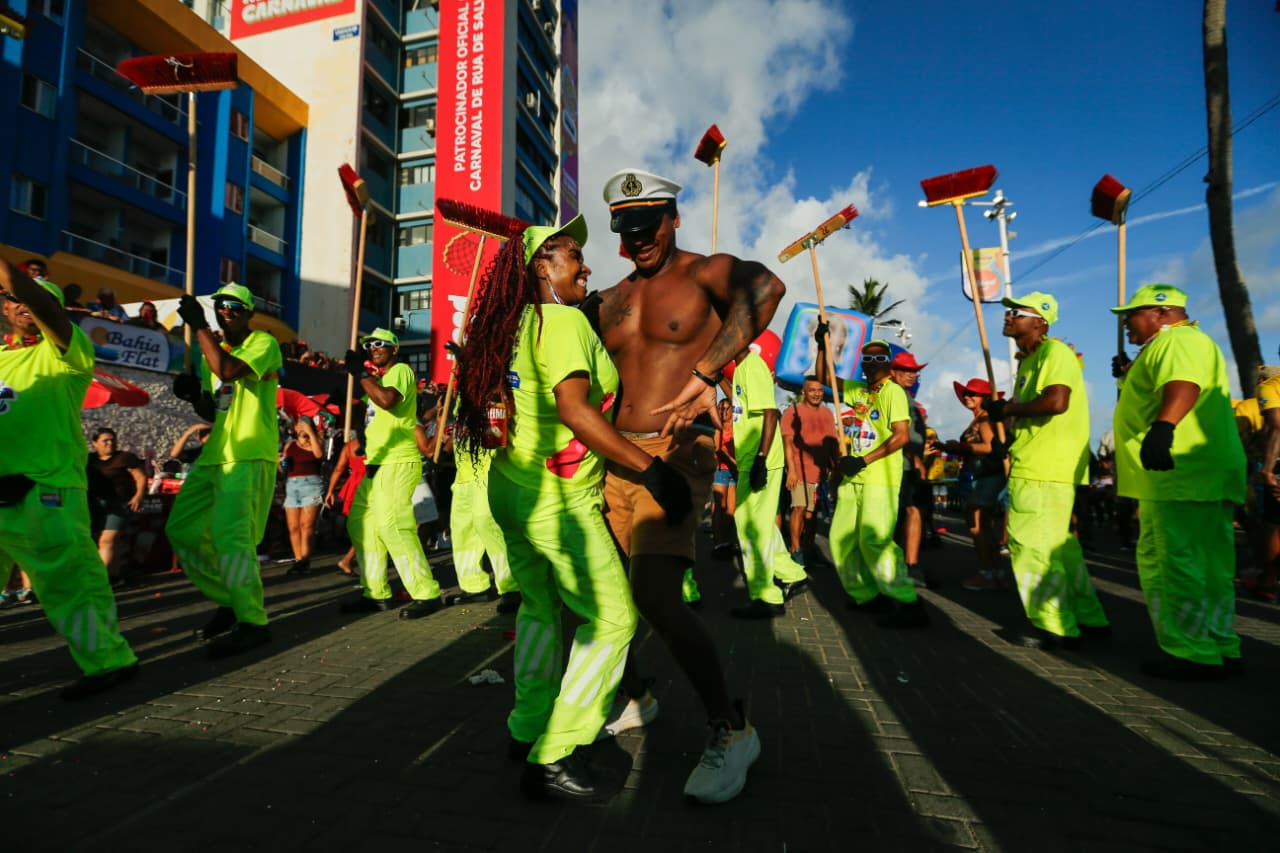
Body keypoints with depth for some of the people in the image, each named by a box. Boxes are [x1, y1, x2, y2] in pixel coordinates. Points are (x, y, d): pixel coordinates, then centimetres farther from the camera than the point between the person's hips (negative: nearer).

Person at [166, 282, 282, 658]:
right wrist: (193, 394, 3)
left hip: (250, 457, -9)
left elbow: (229, 370, -24)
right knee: (181, 529, 10)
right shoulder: (212, 350, 20)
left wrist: (198, 326, -17)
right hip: (214, 456, 9)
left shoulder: (264, 343, -4)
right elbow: (211, 412, 23)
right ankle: (228, 601, 22)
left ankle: (252, 622, -14)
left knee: (231, 535, -20)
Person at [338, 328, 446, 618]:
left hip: (397, 464, -10)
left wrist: (360, 372, -14)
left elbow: (387, 400, -23)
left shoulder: (401, 370, -4)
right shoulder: (379, 378, 25)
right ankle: (376, 593, 18)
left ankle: (427, 594, -12)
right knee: (361, 526, 11)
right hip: (376, 465, 10)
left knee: (393, 527, -17)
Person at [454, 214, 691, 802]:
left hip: (510, 486, 9)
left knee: (541, 605, 22)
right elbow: (574, 409, -26)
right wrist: (651, 469, -26)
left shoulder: (513, 324, 12)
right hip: (557, 501, -9)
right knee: (611, 618, -1)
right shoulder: (564, 321, -14)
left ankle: (527, 730, 34)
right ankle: (553, 758, 4)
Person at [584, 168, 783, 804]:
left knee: (654, 594, -20)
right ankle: (634, 698, 36)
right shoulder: (610, 301, 17)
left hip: (675, 455, -7)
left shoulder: (706, 273, -2)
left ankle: (731, 730, 1)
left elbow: (765, 287, -25)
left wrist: (706, 372, -33)